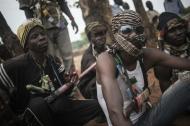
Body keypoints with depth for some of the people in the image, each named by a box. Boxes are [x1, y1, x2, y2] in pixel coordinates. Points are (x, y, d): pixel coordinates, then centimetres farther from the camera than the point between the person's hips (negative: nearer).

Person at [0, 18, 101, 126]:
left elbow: (63, 92, 11)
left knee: (96, 105, -12)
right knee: (38, 103, -39)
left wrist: (70, 83, -8)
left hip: (59, 107, 5)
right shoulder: (16, 65, -14)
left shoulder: (53, 61, 6)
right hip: (35, 113, -4)